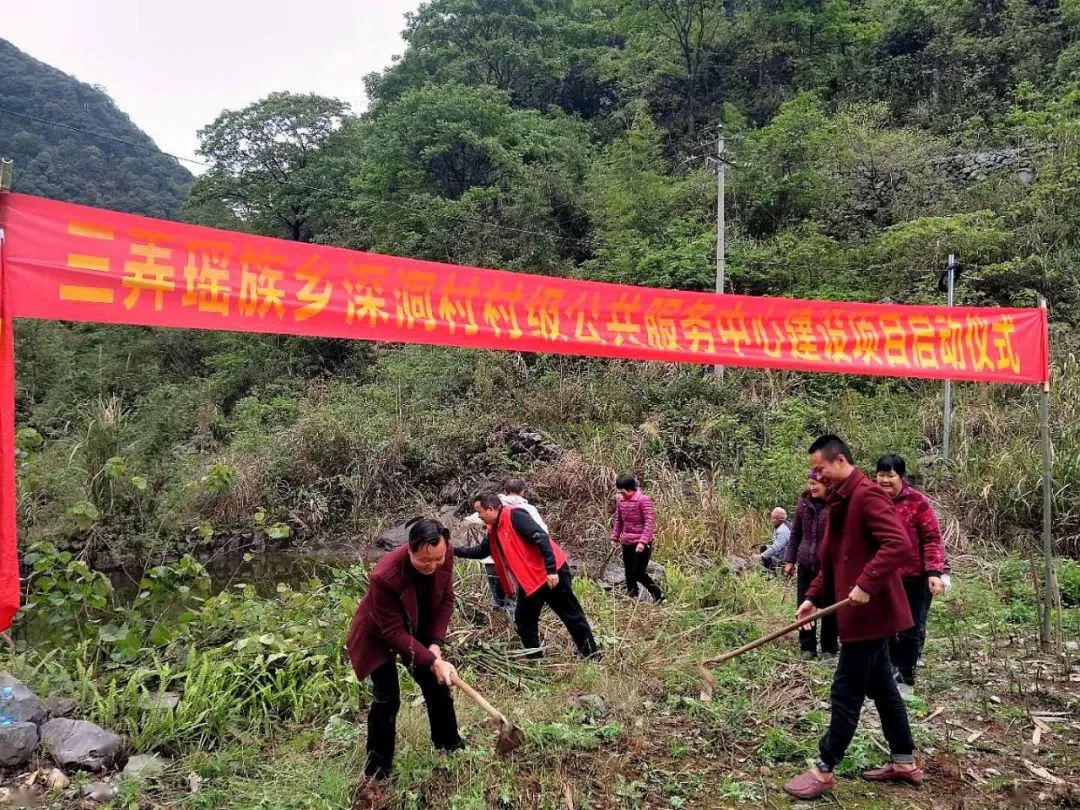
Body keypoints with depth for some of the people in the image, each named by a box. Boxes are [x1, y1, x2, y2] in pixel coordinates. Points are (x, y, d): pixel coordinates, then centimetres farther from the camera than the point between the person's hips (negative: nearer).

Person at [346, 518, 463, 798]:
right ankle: (376, 775, 9)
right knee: (386, 701, -9)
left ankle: (449, 747, 36)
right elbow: (394, 632, -32)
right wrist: (434, 662, -34)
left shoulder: (445, 555, -26)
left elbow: (446, 599, -10)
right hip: (379, 637, -5)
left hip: (420, 631, 6)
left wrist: (436, 644, -18)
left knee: (439, 686, 12)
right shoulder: (384, 576, -41)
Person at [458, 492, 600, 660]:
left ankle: (593, 658, 12)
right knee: (523, 620, 14)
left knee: (573, 617, 1)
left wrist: (551, 571, -27)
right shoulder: (493, 530, 12)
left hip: (552, 575, -9)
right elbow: (480, 551, 26)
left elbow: (541, 538, -24)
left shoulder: (514, 515, -17)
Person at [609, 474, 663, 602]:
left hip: (641, 543, -7)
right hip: (626, 543, 7)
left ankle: (658, 595, 12)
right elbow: (618, 520, 18)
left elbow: (650, 522, -16)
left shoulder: (643, 500, -13)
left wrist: (643, 541, -22)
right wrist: (615, 537, 12)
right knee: (629, 573, 11)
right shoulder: (620, 500, 6)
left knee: (639, 573, -6)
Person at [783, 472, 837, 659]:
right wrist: (790, 560, 10)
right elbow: (795, 533, 11)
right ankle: (807, 647, 22)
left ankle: (829, 647, 25)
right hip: (806, 565, 4)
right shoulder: (804, 502, 4)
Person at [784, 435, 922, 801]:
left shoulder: (868, 496, -17)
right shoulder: (840, 503, 15)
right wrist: (813, 597, 10)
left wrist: (867, 584, -31)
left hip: (869, 611, -10)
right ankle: (904, 762, 30)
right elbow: (831, 560, 18)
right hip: (864, 613, 10)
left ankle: (824, 770, 9)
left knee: (846, 693, -1)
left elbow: (899, 544, -28)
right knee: (880, 686, 18)